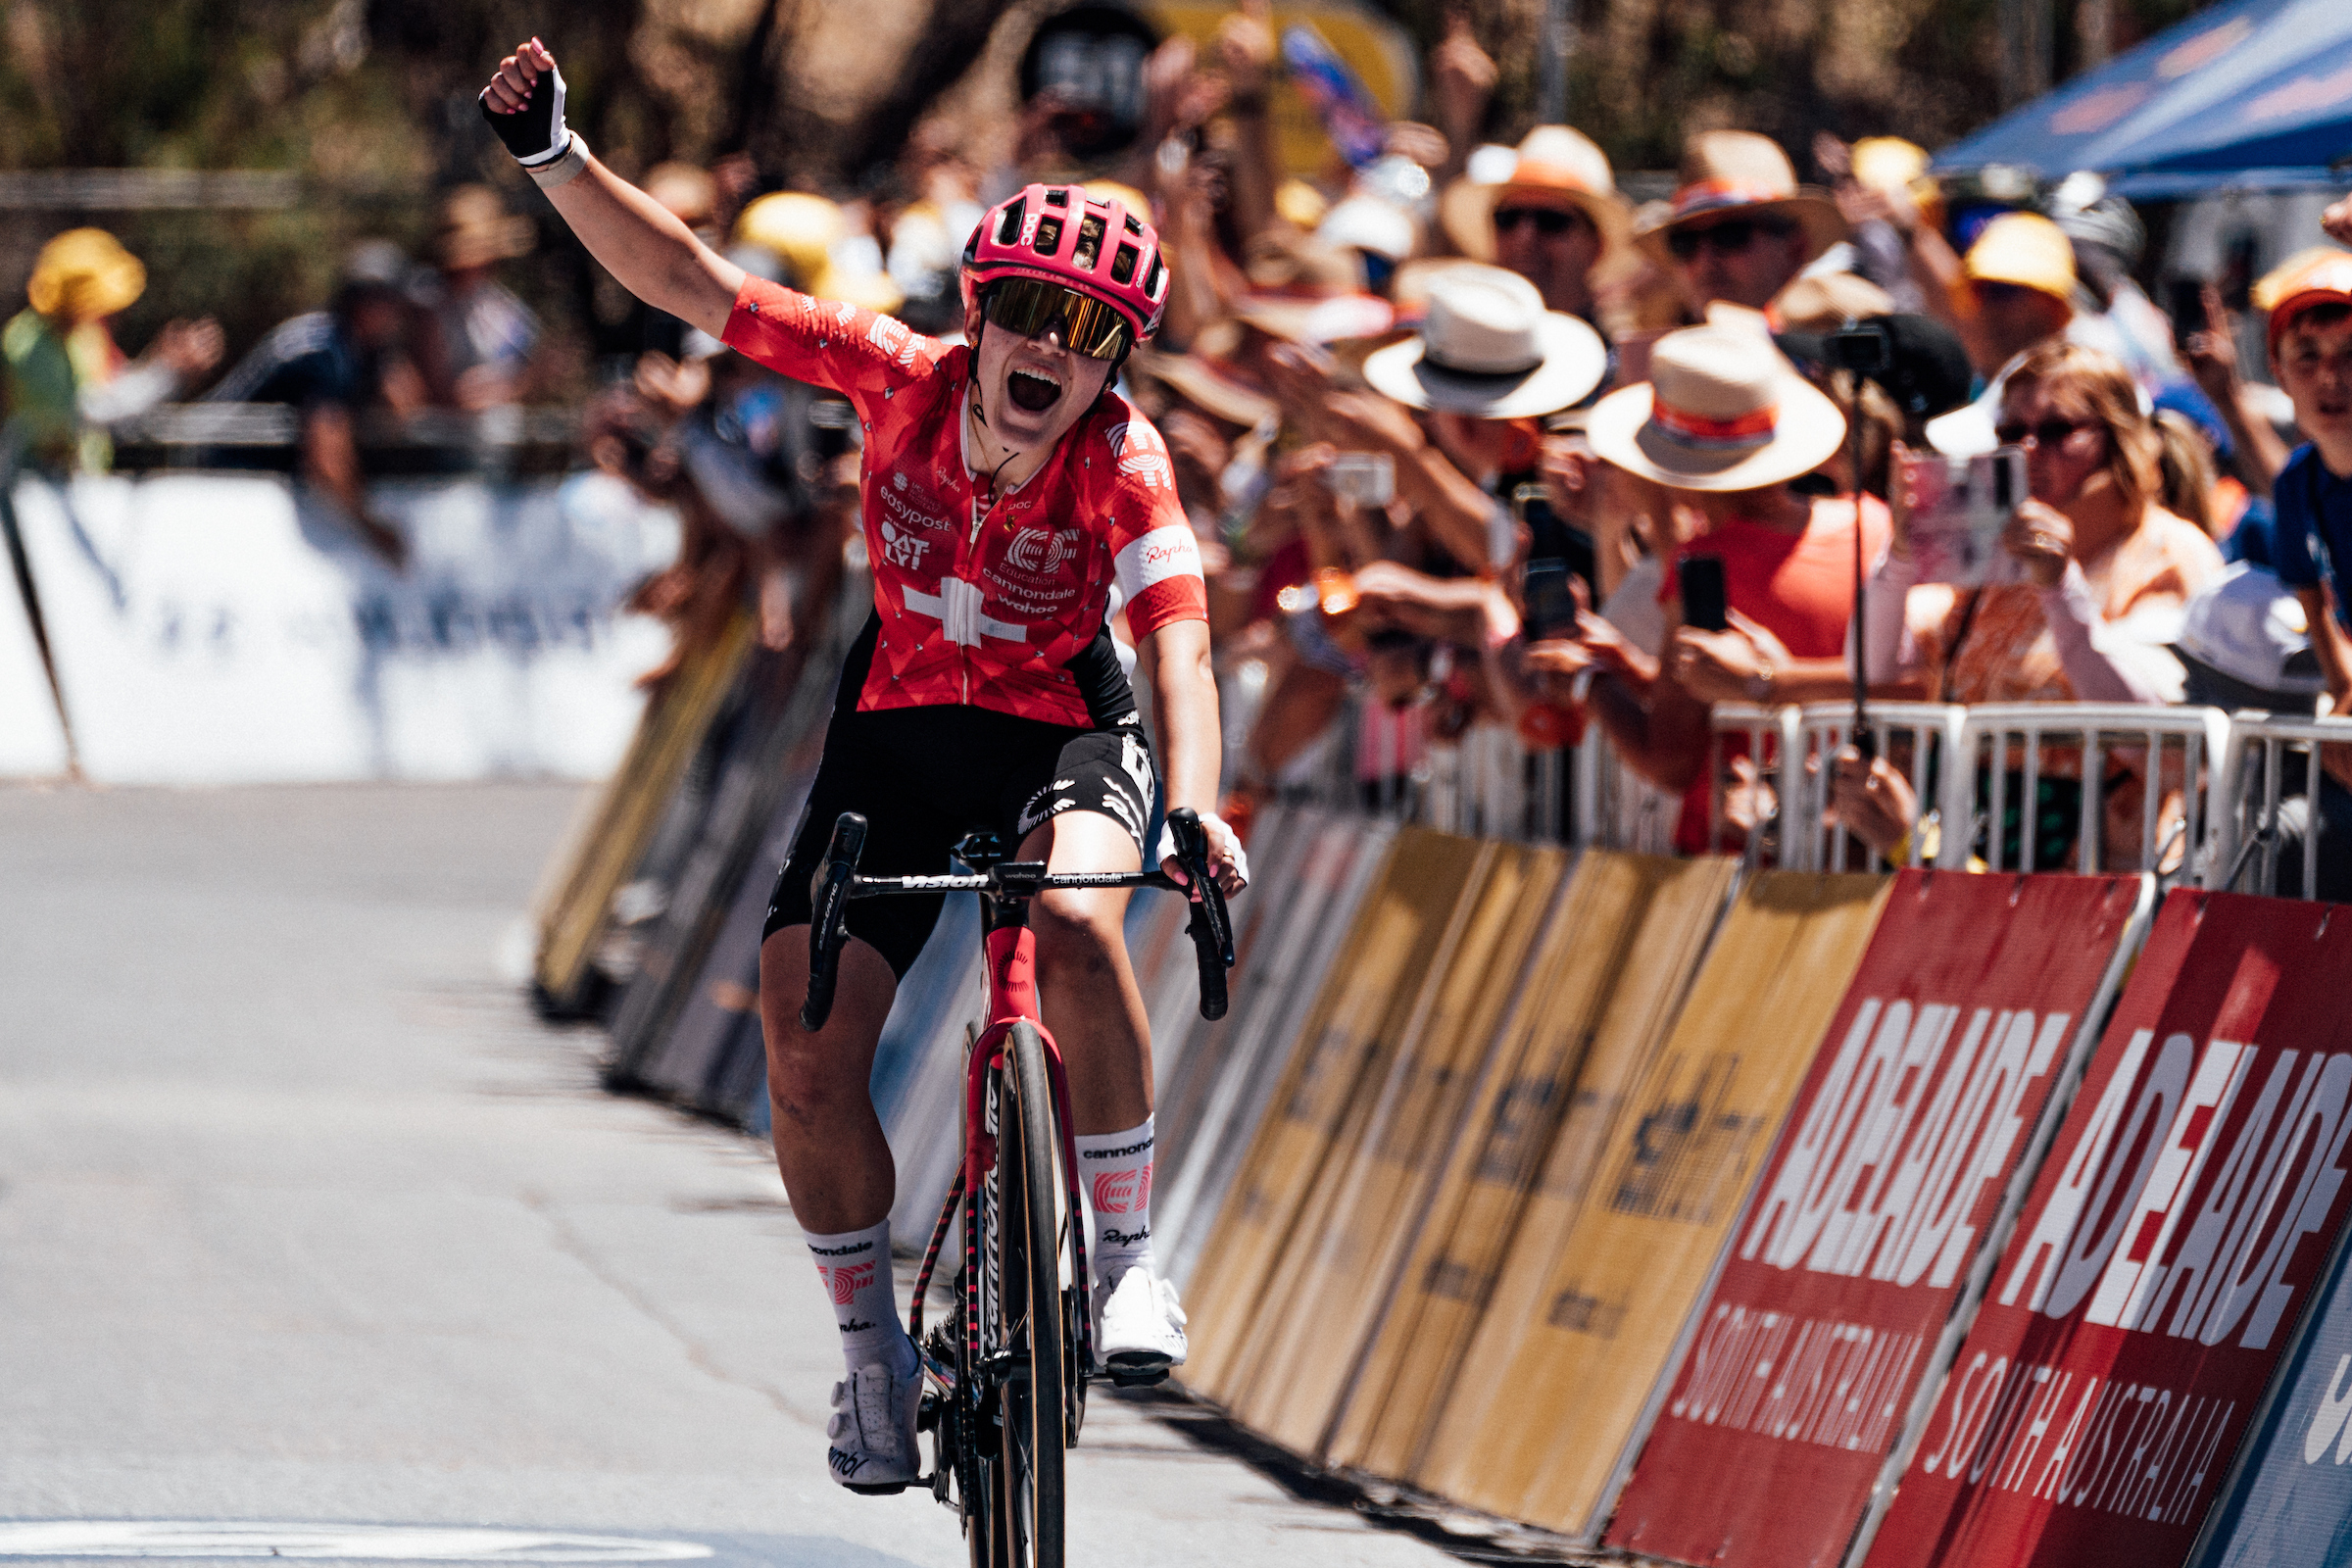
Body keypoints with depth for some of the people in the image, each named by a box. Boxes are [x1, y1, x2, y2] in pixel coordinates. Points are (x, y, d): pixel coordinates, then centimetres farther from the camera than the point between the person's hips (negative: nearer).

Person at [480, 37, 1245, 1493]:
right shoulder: (906, 378, -18)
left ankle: (1131, 1257, -19)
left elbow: (1182, 653, -36)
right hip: (897, 731, 3)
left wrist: (1194, 814, -54)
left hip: (1062, 731, -3)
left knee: (1071, 923, -36)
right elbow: (692, 281, -19)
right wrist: (556, 159, -31)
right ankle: (871, 1345, 11)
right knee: (809, 1049, -12)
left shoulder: (1126, 463, -23)